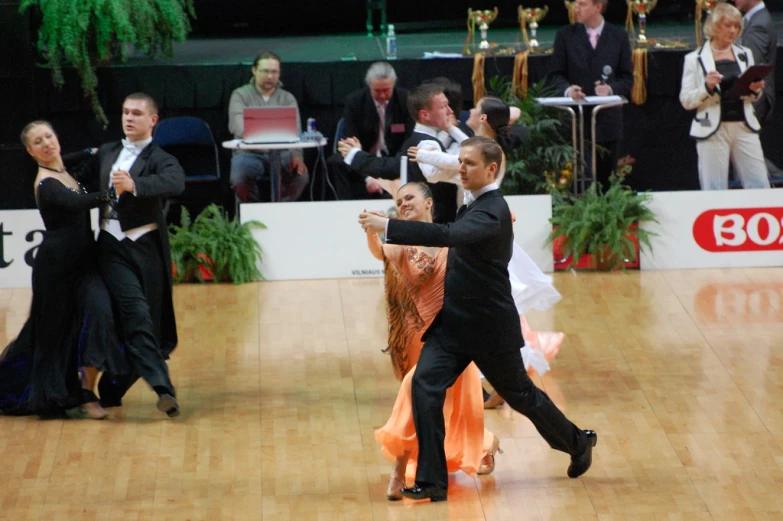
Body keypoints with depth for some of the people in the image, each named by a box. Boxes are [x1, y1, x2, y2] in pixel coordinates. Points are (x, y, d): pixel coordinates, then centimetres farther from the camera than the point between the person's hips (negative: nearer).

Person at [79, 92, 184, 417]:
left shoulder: (159, 159, 0)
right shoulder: (105, 154, 15)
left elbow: (176, 182, -23)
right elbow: (85, 185, 31)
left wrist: (134, 185, -37)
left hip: (146, 247, -1)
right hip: (113, 245, 1)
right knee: (136, 314, -16)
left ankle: (111, 390, 21)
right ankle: (162, 387, -25)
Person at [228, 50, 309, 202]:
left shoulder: (287, 98, 12)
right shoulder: (240, 95, 6)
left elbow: (295, 131, -1)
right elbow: (238, 128, -11)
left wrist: (296, 156, -22)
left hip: (280, 155, 2)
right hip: (249, 154, -2)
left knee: (301, 175, -30)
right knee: (238, 178, -35)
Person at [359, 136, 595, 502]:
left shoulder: (492, 211, -22)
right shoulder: (474, 204, 8)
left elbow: (447, 235, -39)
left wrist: (387, 226, -43)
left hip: (489, 325, -7)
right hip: (453, 321, 7)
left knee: (520, 394, 11)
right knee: (425, 385, -13)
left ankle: (578, 443, 38)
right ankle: (431, 482, -12)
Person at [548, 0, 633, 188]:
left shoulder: (619, 37, 6)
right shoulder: (565, 35, 4)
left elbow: (627, 78, 6)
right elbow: (556, 74, 4)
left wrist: (611, 88, -15)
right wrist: (567, 89, -17)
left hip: (607, 119, 1)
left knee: (606, 179, 7)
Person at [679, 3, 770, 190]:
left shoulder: (745, 54, 14)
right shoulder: (695, 59, 1)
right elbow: (686, 101, -3)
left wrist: (755, 90, -2)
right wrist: (707, 87, -19)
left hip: (744, 127, 4)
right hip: (712, 131, -4)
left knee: (761, 187, 0)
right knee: (714, 194, -3)